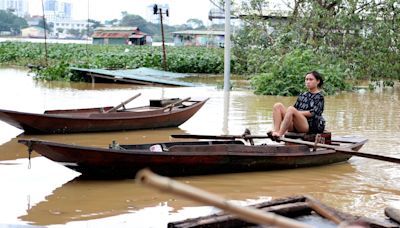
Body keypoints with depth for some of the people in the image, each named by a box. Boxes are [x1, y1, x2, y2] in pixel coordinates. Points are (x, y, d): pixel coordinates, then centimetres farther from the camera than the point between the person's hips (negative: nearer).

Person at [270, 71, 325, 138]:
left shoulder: (319, 96, 4)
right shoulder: (302, 95, 23)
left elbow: (313, 113, -8)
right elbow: (296, 108, 21)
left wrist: (298, 113, -13)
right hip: (295, 127, 7)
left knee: (291, 109, -33)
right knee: (278, 106, -10)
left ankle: (279, 134, -40)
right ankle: (275, 131, -30)